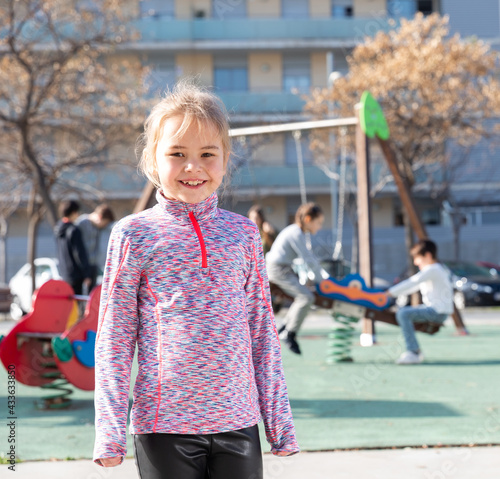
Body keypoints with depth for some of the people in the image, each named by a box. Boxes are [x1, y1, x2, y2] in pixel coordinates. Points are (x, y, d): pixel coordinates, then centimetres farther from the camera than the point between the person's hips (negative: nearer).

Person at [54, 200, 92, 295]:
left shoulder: (58, 229, 8)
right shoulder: (74, 231, -18)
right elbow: (80, 254, -17)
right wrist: (86, 275, -11)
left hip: (64, 272, 9)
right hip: (75, 274, -8)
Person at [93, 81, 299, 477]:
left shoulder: (242, 233, 6)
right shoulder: (134, 234, -2)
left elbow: (263, 332, 10)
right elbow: (114, 339, 0)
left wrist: (280, 422, 8)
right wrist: (109, 432, -5)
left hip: (238, 421, 3)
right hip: (165, 423, -2)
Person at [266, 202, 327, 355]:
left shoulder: (297, 232, 15)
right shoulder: (296, 234, -17)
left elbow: (310, 256, 21)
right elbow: (308, 260, -17)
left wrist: (326, 276, 18)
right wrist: (320, 280, -9)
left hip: (284, 269, 11)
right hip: (278, 269, -11)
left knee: (304, 295, 19)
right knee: (306, 297, -20)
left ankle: (285, 328, 21)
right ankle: (289, 333, -13)